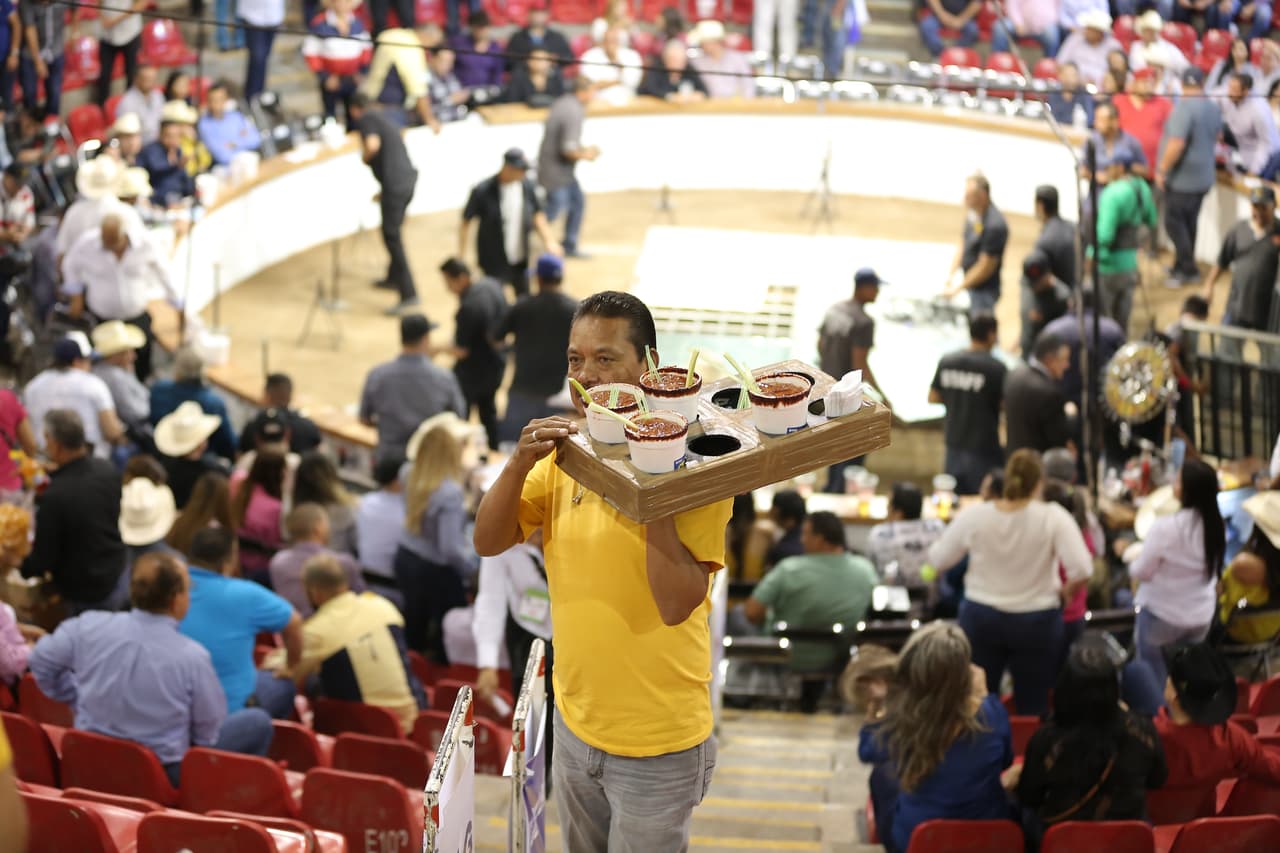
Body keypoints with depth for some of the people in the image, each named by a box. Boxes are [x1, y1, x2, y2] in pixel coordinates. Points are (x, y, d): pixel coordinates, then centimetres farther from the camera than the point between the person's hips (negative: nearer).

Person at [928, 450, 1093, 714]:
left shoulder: (973, 516, -11)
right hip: (1036, 621, -2)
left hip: (980, 618, 2)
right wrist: (1066, 590, -2)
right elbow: (1082, 569, -22)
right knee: (1033, 708, 8)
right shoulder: (1054, 518, -16)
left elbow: (938, 561, 0)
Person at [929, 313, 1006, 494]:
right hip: (983, 449, -5)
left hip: (954, 445, 5)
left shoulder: (947, 361, 0)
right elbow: (1007, 404, -13)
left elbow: (933, 397, 8)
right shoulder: (996, 368, -16)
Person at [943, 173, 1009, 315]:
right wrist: (951, 275, 7)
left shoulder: (994, 225, -24)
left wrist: (959, 286, -15)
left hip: (984, 290, -8)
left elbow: (986, 266, -21)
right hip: (972, 287, 9)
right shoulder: (973, 215, 3)